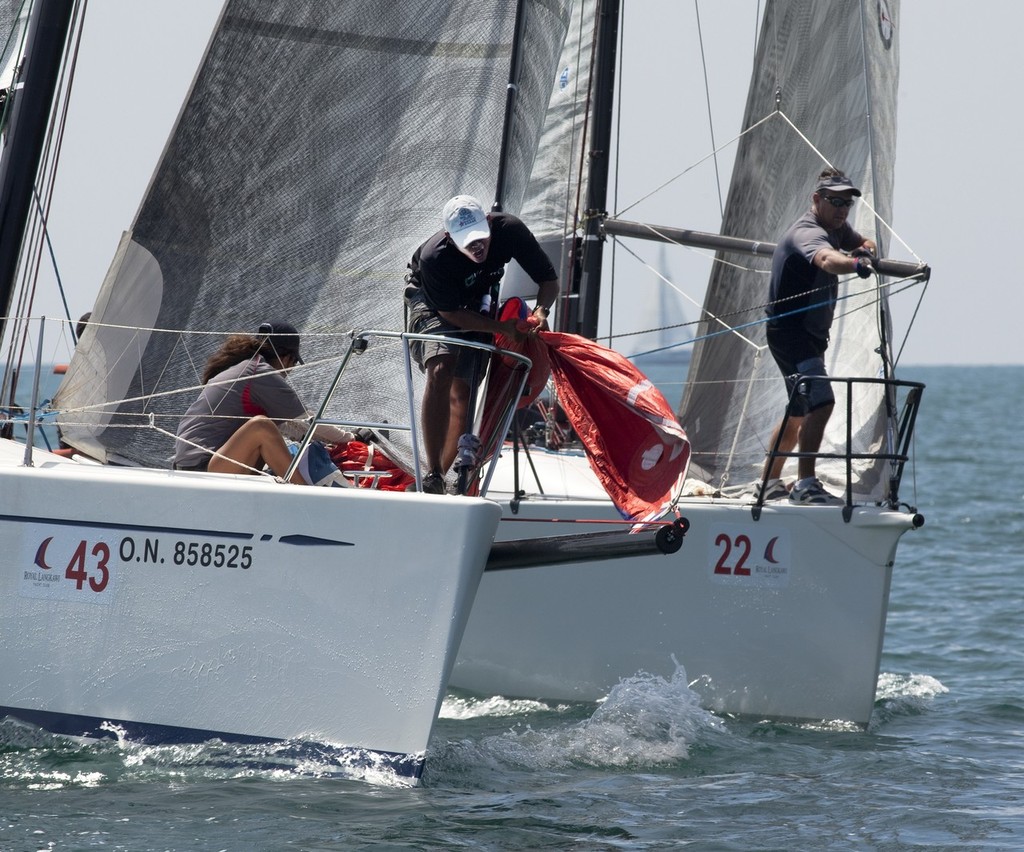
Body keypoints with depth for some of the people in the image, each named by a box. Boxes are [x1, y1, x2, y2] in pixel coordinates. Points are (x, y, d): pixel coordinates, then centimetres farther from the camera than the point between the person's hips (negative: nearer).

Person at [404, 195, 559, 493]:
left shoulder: (509, 230, -30)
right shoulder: (434, 258, -38)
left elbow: (549, 281, -17)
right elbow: (451, 313, -26)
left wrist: (540, 312, -36)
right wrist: (503, 328, -32)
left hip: (476, 302, 5)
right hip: (431, 300, -5)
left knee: (462, 389, -5)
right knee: (441, 371, -27)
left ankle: (442, 474, -2)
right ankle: (432, 475, -30)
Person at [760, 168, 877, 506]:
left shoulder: (836, 228, 9)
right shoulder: (808, 233, -22)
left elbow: (861, 243, 27)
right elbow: (826, 259, -45)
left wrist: (865, 249, 1)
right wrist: (855, 264, -66)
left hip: (811, 334, 11)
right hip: (789, 330, -11)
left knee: (799, 412, 20)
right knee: (821, 401, -26)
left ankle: (770, 483, 32)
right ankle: (805, 484, -30)